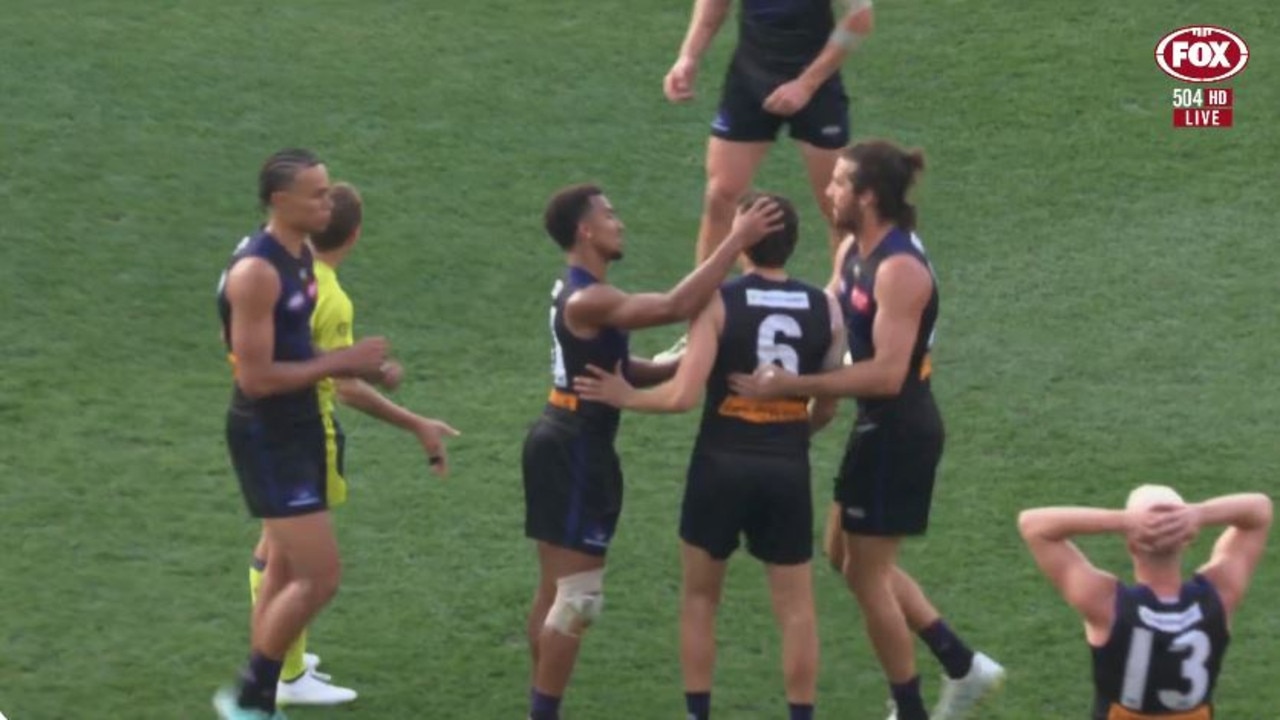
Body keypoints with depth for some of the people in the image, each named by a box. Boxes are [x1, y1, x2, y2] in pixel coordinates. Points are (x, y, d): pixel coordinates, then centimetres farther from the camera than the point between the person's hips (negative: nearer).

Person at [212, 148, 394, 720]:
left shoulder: (301, 256, 7)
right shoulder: (257, 271, -23)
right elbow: (255, 377, -25)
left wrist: (353, 366, 4)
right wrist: (341, 362, -19)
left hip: (299, 429, 10)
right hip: (266, 437, -10)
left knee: (285, 573, 16)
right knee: (320, 576, -10)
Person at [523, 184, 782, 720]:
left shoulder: (579, 292, 12)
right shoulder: (587, 300, -21)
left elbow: (622, 371, 16)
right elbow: (678, 305, -33)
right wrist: (736, 242, -30)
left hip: (560, 441, 11)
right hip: (576, 450, -11)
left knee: (554, 590, 16)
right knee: (578, 596, -6)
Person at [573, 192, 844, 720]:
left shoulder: (719, 302, -11)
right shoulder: (825, 308, 0)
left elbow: (684, 395, -17)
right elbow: (827, 408, 7)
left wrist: (626, 397, 0)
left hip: (722, 463, -2)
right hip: (789, 470, 2)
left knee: (700, 597, 16)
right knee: (796, 606, 10)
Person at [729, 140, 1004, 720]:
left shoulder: (899, 269, -24)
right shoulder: (853, 251, 5)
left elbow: (886, 374, -30)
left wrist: (791, 385, -30)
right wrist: (770, 360, -8)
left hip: (897, 433, -10)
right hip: (881, 427, 10)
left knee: (866, 573, 2)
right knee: (849, 556, 20)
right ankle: (962, 666, 26)